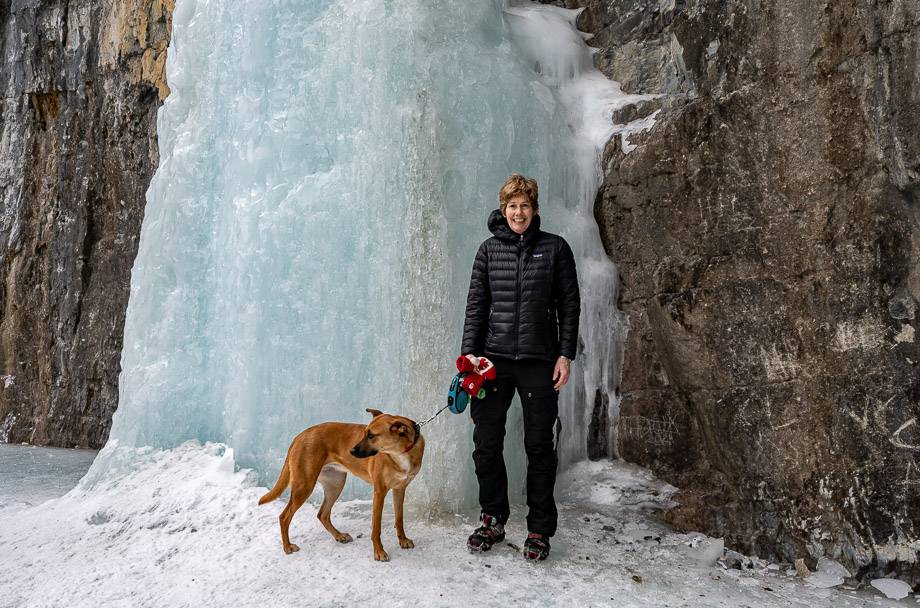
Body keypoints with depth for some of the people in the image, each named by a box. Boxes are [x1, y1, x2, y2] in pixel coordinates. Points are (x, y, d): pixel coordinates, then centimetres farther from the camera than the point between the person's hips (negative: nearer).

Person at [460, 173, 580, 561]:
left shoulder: (555, 248, 3)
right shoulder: (489, 250, 8)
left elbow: (570, 305, 3)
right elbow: (475, 306, 7)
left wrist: (565, 354, -3)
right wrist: (469, 352, -2)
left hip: (539, 361, -2)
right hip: (494, 358, 2)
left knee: (539, 446, 6)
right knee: (486, 443, 5)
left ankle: (539, 530, 20)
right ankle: (493, 520, 24)